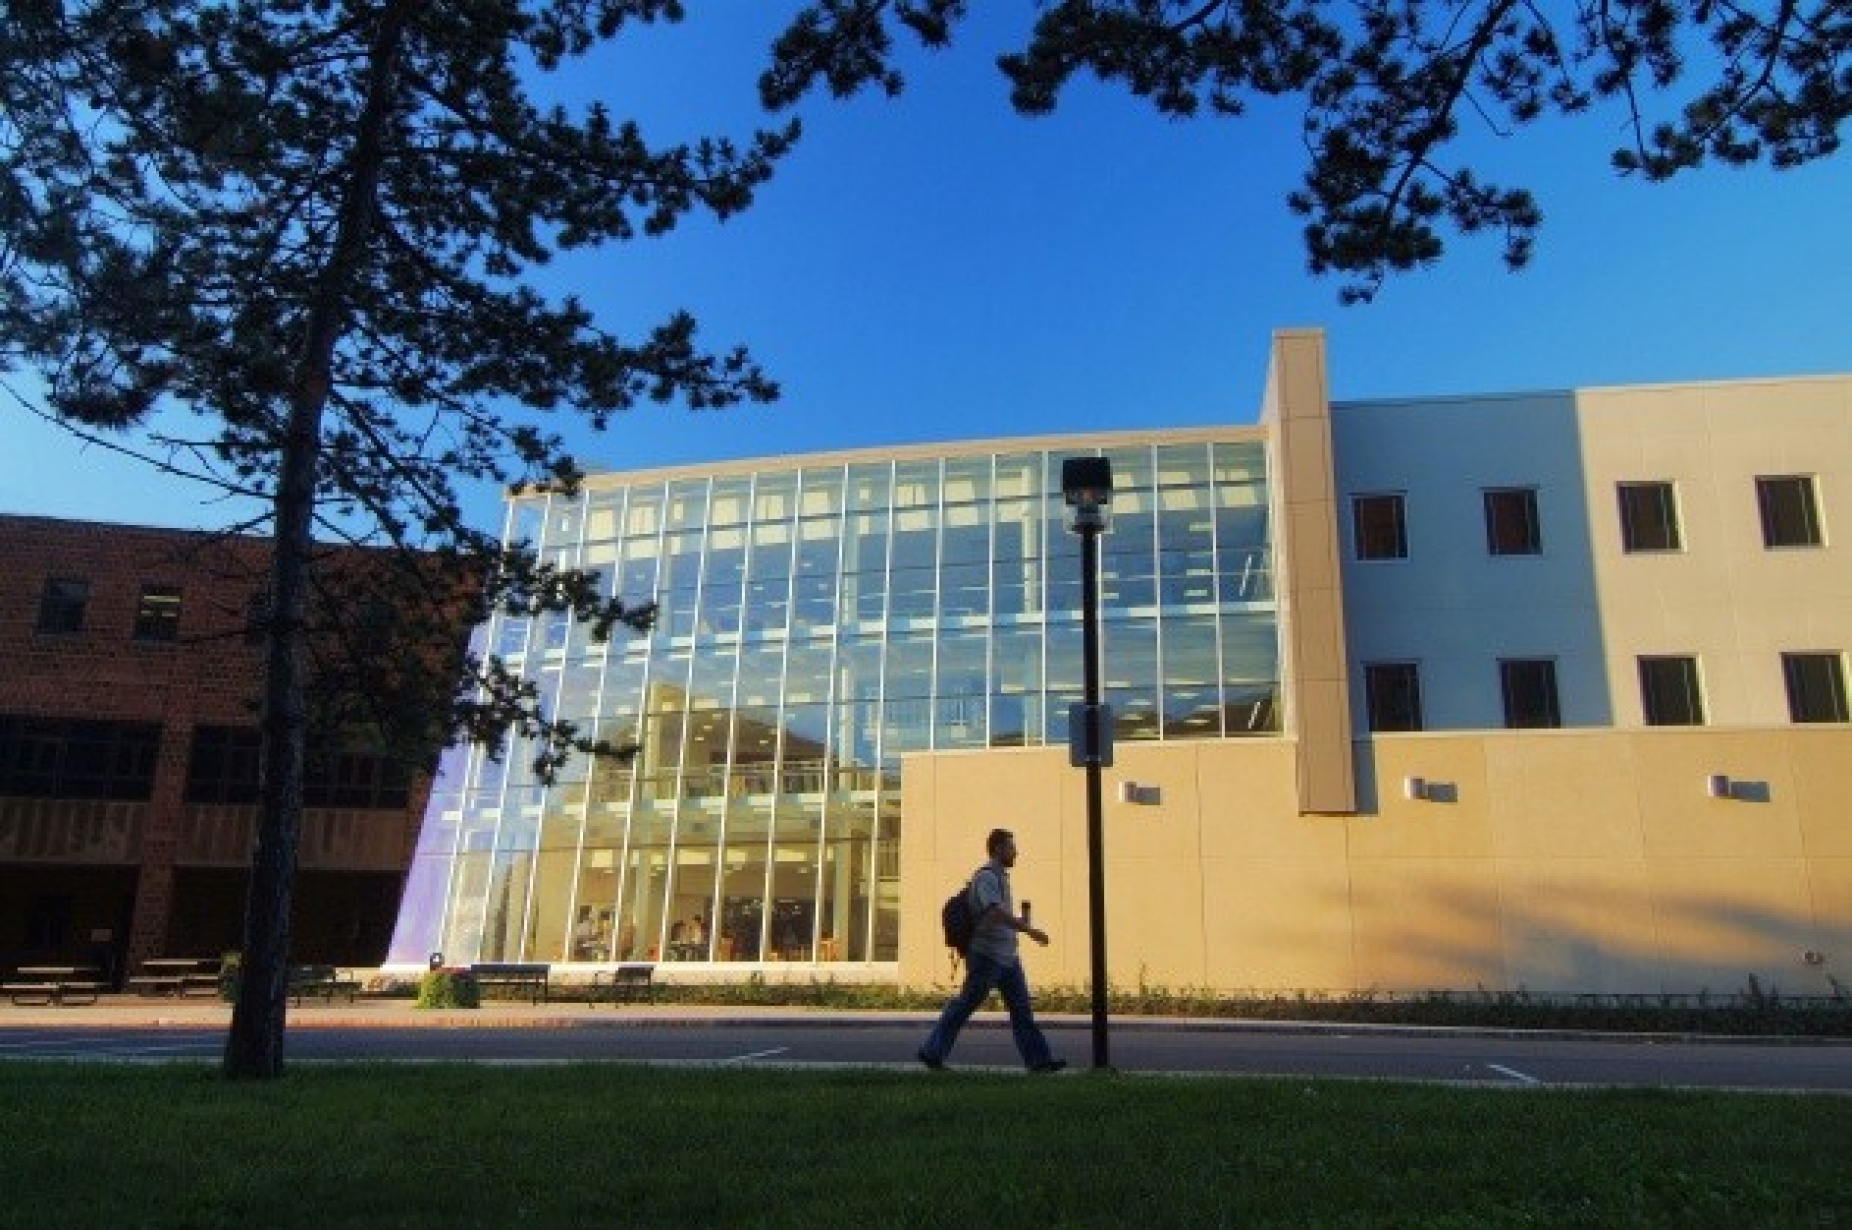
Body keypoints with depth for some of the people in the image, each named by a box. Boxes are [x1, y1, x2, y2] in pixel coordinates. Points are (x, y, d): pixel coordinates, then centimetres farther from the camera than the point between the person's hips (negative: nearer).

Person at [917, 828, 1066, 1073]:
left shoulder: (1000, 876, 15)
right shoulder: (986, 876, -15)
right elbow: (996, 912, -29)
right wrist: (1030, 930, -31)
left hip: (1007, 957, 9)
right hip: (988, 955, -9)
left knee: (1021, 1008, 4)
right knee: (965, 1005, 0)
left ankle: (1038, 1059, 4)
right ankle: (932, 1052, 10)